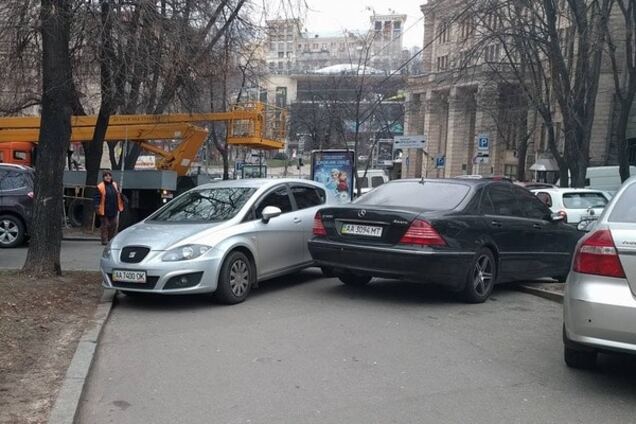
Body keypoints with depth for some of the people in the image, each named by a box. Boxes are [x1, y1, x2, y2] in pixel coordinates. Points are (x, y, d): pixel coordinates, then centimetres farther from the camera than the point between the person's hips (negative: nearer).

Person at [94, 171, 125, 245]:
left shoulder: (115, 185, 10)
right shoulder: (100, 187, -8)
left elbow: (119, 195, 20)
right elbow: (97, 198, -12)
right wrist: (97, 207, -21)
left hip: (114, 210, 6)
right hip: (105, 210, -6)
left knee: (114, 225, 9)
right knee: (105, 226, 0)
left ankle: (111, 240, 21)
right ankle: (105, 241, 6)